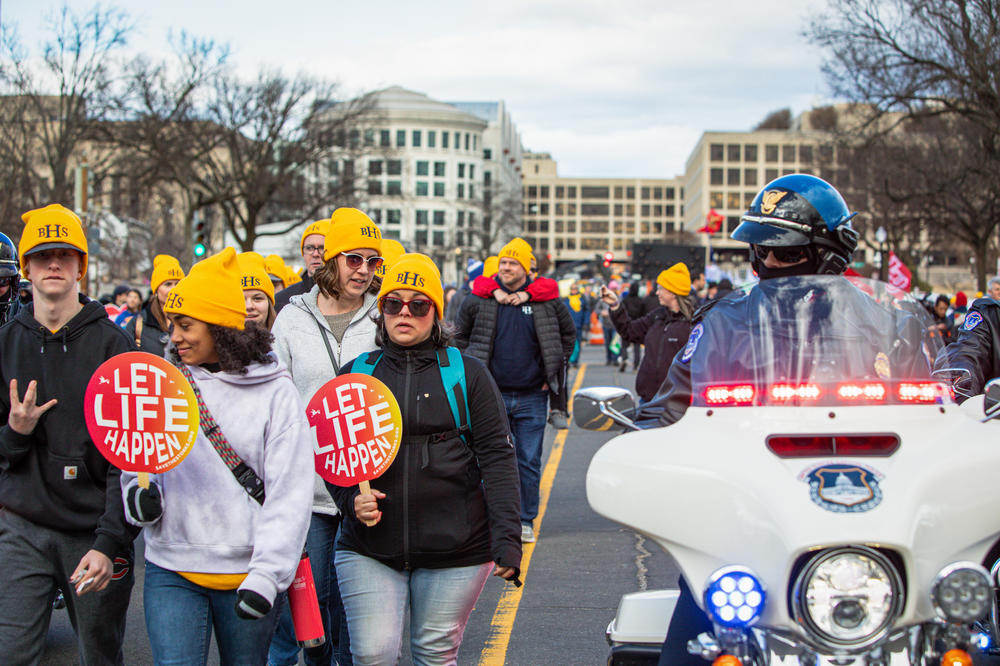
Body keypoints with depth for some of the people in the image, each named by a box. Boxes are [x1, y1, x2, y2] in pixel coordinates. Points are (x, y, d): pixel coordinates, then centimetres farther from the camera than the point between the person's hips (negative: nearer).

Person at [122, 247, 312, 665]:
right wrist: (137, 494, -7)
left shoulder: (275, 392, -4)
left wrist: (267, 573, -18)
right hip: (171, 570, 2)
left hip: (247, 569, -2)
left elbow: (289, 494, -9)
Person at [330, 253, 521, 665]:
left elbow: (497, 457, 1)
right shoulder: (355, 374, 9)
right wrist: (351, 498, -9)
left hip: (455, 550, -1)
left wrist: (506, 538, -8)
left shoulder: (467, 374, 5)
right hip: (369, 550, 1)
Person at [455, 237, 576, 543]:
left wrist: (553, 371, 9)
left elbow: (568, 334, 15)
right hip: (491, 395, 0)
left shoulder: (547, 301, 1)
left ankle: (526, 521, 16)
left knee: (529, 461, 5)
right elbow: (460, 337, 12)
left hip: (532, 396, 0)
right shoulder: (479, 300, 0)